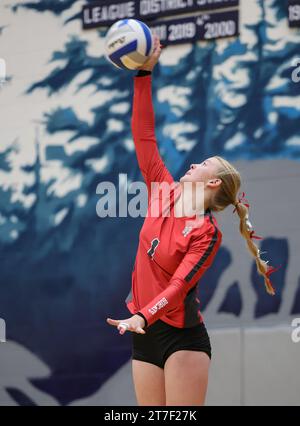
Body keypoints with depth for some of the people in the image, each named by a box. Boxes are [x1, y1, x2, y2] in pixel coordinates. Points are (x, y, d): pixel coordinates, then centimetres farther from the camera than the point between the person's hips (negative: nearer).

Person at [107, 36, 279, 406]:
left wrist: (142, 317, -36)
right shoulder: (164, 193, 6)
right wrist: (143, 74, 1)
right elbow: (144, 136, 6)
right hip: (144, 334, 6)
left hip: (181, 334, -6)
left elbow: (179, 285, -20)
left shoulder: (207, 232, -10)